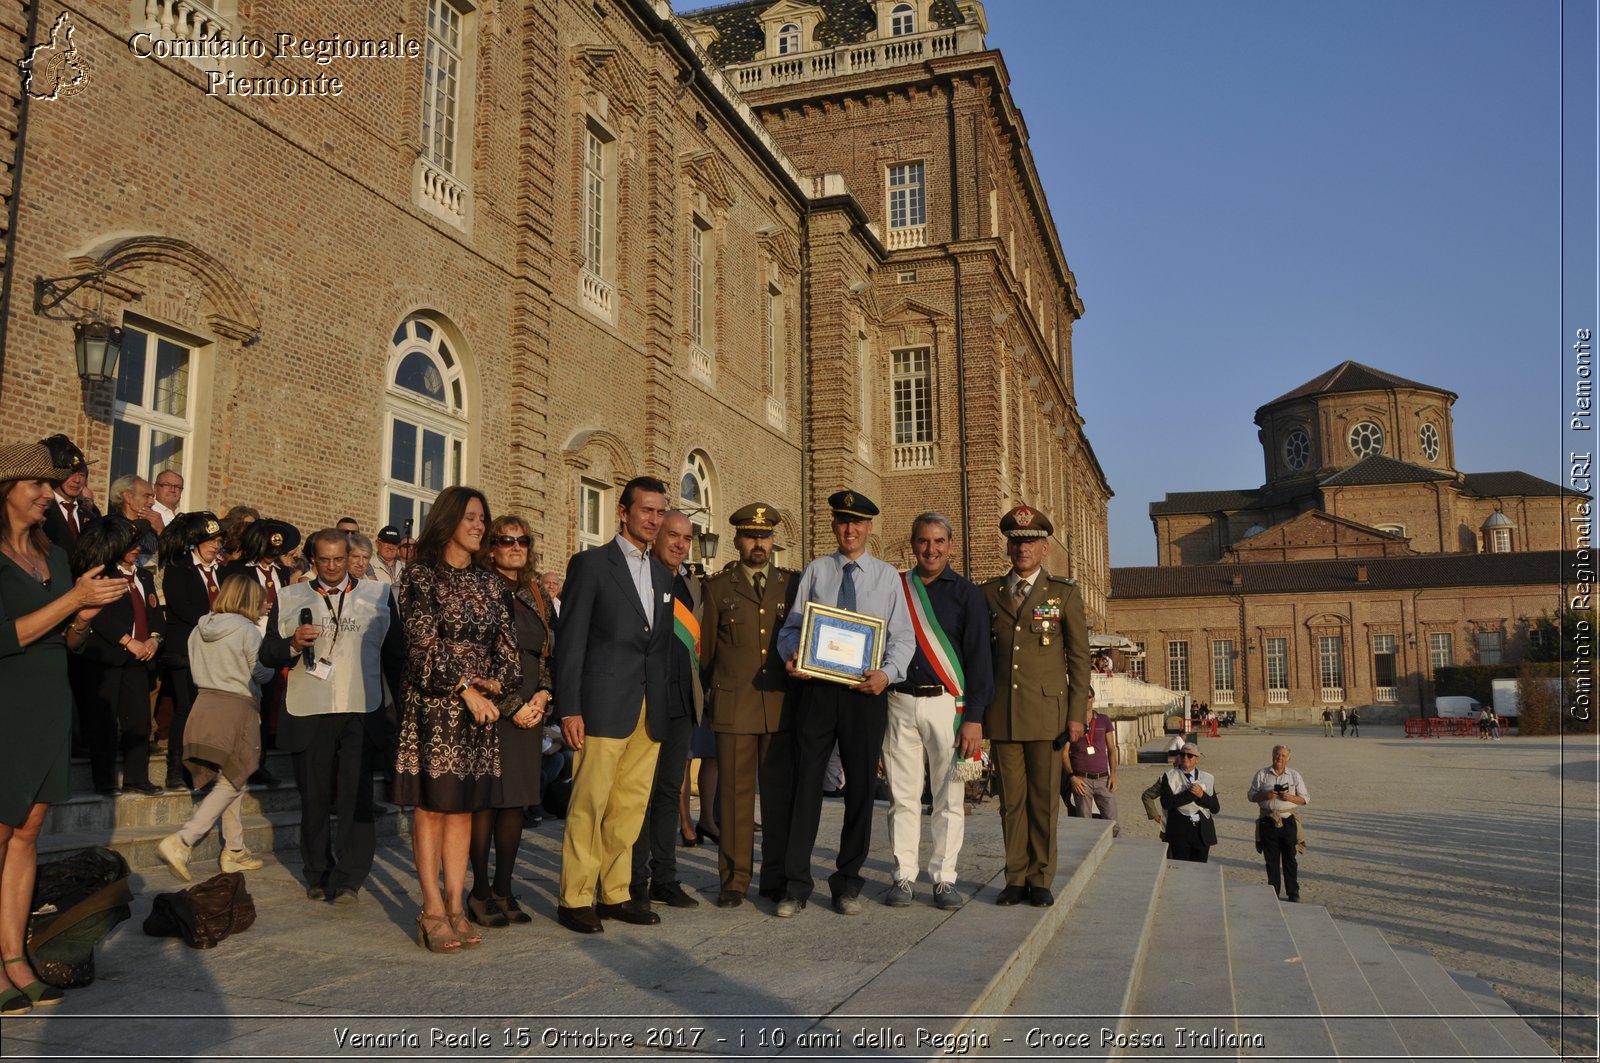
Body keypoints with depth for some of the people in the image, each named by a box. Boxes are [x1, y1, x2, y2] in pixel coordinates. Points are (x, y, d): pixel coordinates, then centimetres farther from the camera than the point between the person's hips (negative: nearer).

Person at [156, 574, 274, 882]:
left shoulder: (199, 629, 8)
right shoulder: (248, 631, -12)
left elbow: (196, 670, 17)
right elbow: (262, 673, -5)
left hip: (205, 705, 8)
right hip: (236, 710, -7)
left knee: (232, 780, 17)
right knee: (230, 784, 1)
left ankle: (234, 851, 22)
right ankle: (181, 841, -11)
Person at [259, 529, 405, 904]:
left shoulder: (379, 595, 9)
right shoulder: (289, 599, 11)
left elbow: (394, 654, 9)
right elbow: (267, 654, 8)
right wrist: (293, 644, -13)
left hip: (361, 714, -1)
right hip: (308, 715, 1)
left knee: (356, 799, -4)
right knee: (313, 799, 8)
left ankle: (349, 879, 1)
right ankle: (317, 876, 22)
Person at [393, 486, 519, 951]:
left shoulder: (489, 583, 14)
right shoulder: (421, 576, -2)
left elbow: (506, 642, 10)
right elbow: (424, 642, -10)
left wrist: (496, 682, -8)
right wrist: (465, 688, -14)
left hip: (481, 706, 5)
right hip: (433, 705, -5)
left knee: (463, 806, 6)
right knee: (431, 804, -3)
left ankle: (454, 906, 10)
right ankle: (432, 908, 3)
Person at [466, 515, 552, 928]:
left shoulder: (536, 597, 15)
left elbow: (549, 653, 17)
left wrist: (542, 696, 0)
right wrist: (511, 705, -12)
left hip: (529, 713, 6)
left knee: (516, 801, 7)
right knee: (487, 800, -2)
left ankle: (503, 891, 16)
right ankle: (480, 894, 8)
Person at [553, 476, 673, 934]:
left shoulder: (662, 575, 19)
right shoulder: (590, 563, 0)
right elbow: (570, 639, -5)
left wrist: (663, 704, 12)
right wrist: (569, 708, -11)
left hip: (649, 711, 6)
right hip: (603, 705, -6)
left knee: (630, 805, 9)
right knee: (589, 805, -3)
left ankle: (615, 894, 18)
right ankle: (575, 899, 7)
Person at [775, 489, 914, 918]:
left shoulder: (887, 575, 8)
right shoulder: (815, 571, 10)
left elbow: (903, 637, 3)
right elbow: (791, 626, 7)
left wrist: (888, 673, -15)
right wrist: (791, 654, -14)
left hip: (867, 690, 0)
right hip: (817, 688, 0)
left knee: (860, 786, 7)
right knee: (806, 783, -1)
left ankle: (848, 881, 21)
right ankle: (795, 883, 8)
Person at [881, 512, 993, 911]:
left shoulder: (967, 593, 4)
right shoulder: (894, 589, 10)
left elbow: (979, 657, 0)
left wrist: (974, 718, -7)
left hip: (947, 703, -2)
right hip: (899, 703, 2)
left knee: (949, 796, 2)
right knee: (902, 795, 4)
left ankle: (944, 878, 11)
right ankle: (903, 876, 13)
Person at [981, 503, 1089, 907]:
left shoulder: (1064, 593, 5)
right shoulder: (989, 593, 11)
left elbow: (1079, 657, 3)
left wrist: (1077, 714, -4)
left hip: (1046, 713, -2)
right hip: (1001, 714, 2)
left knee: (1044, 799, 2)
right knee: (1011, 800, 6)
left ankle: (1041, 880, 12)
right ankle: (1016, 878, 14)